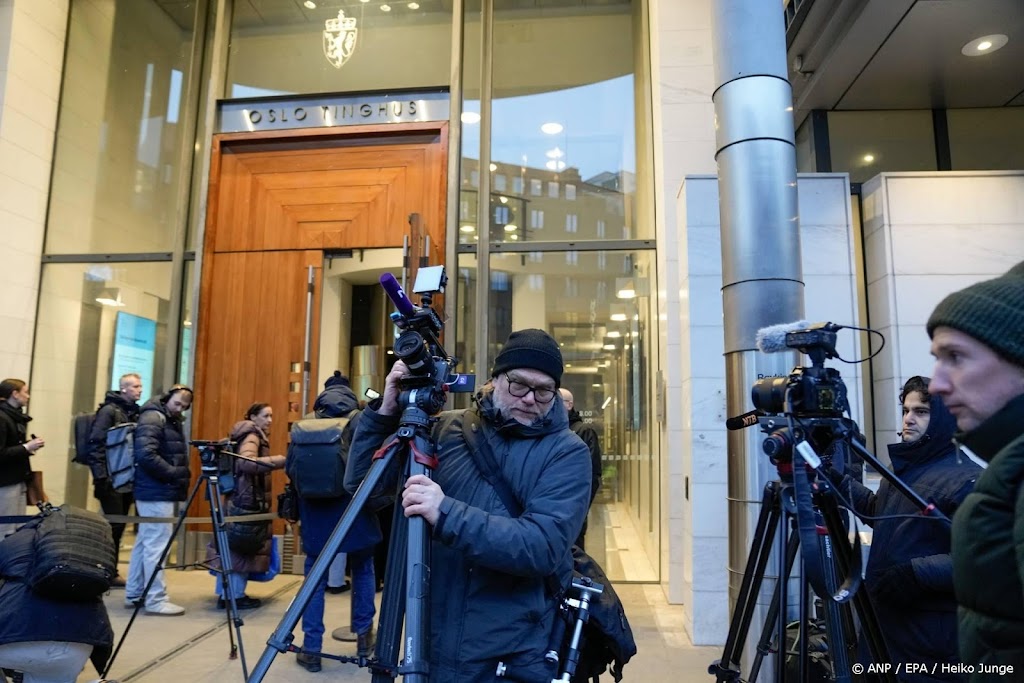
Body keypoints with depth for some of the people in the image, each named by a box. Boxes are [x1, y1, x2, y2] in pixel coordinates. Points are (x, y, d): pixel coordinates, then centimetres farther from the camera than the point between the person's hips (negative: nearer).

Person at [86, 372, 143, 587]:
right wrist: (101, 477, -19)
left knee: (119, 526, 10)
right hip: (112, 480, -7)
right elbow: (95, 444, -15)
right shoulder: (109, 410, -9)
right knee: (113, 525, -4)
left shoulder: (135, 412, 13)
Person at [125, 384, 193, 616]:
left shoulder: (172, 421, 18)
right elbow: (146, 455, -24)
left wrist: (180, 474, 7)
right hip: (156, 492, -10)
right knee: (156, 545, -7)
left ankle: (133, 594, 24)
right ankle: (156, 600, -2)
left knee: (144, 542, 15)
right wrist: (175, 473, -19)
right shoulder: (153, 418, -13)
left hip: (159, 490, 10)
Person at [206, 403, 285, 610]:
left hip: (243, 500, 10)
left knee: (233, 546, 11)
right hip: (247, 501, -10)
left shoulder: (255, 436, 18)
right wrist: (281, 461, -36)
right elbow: (247, 463, -30)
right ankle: (235, 595, 2)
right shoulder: (251, 437, -12)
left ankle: (225, 594, 17)